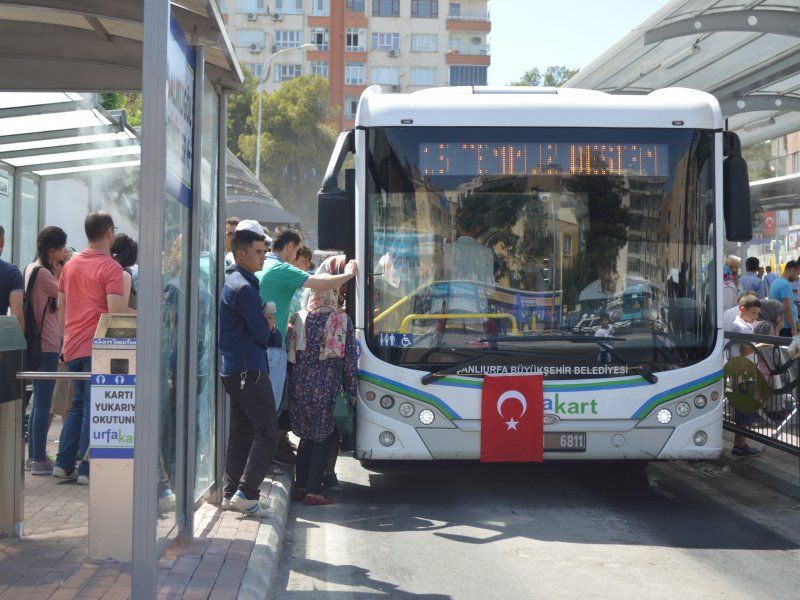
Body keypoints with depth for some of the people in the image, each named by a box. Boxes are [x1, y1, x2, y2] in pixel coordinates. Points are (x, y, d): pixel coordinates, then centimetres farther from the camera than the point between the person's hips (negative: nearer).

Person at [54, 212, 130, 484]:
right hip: (97, 348, -7)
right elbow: (116, 311, -20)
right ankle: (86, 469, 0)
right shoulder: (111, 268, -10)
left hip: (72, 347, 7)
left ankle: (64, 463, 15)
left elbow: (60, 306, 16)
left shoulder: (71, 265, 12)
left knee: (78, 405, 17)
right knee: (93, 408, -1)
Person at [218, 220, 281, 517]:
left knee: (241, 432, 13)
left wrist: (267, 326, 3)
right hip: (250, 370, -10)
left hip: (233, 370, 10)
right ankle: (246, 492, -12)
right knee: (267, 431, -8)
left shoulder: (231, 282, 18)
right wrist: (270, 327, 7)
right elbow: (263, 333, -14)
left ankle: (231, 493, 16)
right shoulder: (244, 287, -15)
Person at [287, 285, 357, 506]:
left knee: (307, 437, 18)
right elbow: (350, 359, -2)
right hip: (327, 388, -3)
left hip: (299, 386, 3)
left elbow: (289, 353, 5)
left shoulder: (298, 318, 4)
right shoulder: (343, 321, -3)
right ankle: (313, 492, 3)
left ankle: (300, 487, 20)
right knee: (323, 439, 7)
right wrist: (350, 389, 5)